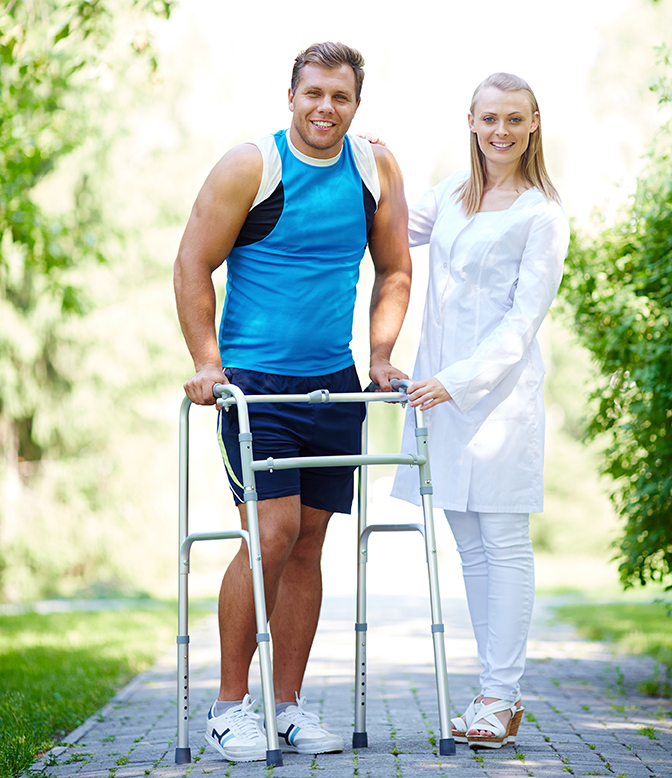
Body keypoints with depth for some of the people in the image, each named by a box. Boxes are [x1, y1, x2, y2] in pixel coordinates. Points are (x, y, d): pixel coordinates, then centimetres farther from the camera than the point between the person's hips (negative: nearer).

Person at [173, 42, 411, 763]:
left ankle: (289, 704, 15)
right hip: (254, 379, -5)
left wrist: (380, 356, 7)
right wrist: (207, 363, -10)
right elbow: (193, 264, -5)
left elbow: (393, 270, 16)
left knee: (308, 541, 6)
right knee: (272, 533, -14)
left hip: (333, 383, 5)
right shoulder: (250, 166, -7)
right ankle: (228, 704, -1)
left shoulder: (377, 170, 6)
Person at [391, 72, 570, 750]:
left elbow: (524, 319, -10)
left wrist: (458, 381, -18)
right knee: (470, 548, 7)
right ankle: (498, 695, 14)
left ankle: (501, 698, 0)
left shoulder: (542, 215, -5)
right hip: (439, 388, 6)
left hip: (500, 389, -6)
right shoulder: (453, 193, 13)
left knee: (503, 541, -4)